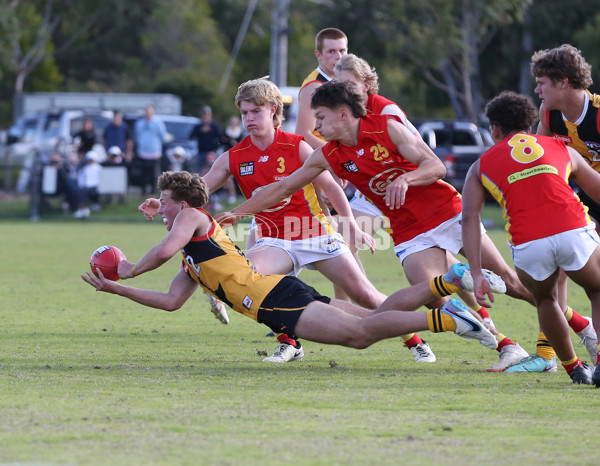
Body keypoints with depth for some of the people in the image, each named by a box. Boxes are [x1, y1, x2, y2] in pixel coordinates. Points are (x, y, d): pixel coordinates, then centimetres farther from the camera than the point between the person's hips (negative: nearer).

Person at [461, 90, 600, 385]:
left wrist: (476, 275, 3)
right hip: (573, 232, 0)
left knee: (545, 300, 32)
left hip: (527, 245, 0)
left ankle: (574, 368, 32)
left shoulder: (481, 166, 22)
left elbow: (469, 217, 9)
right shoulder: (562, 149, 25)